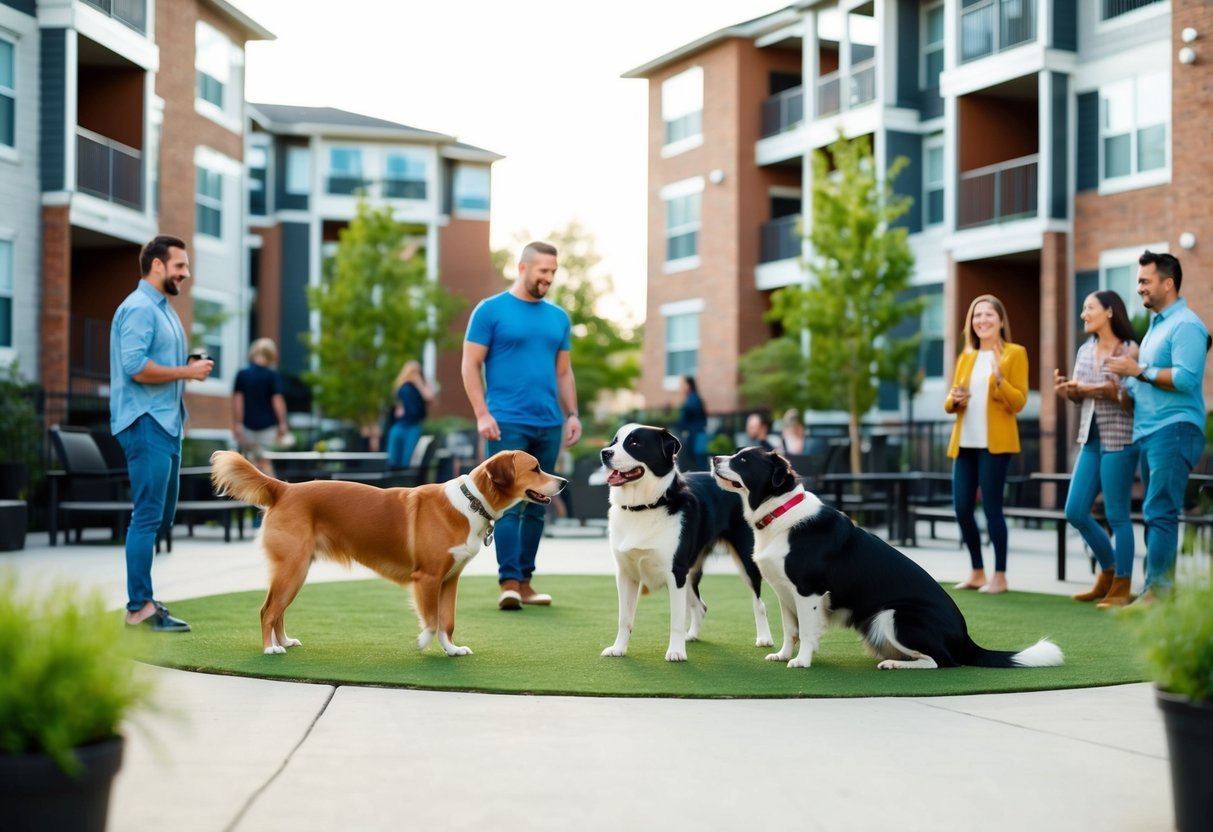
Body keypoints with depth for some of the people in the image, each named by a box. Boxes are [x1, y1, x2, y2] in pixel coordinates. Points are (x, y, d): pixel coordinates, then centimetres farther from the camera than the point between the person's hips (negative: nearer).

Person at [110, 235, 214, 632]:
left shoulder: (163, 309, 19)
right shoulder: (139, 308, -12)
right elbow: (135, 367, -23)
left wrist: (191, 367, 3)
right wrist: (186, 372, -15)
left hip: (166, 424, 10)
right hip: (146, 424, -10)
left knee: (162, 517, 13)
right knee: (148, 517, -8)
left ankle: (142, 596, 20)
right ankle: (140, 607, -4)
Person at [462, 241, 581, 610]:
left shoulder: (558, 317, 14)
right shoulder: (491, 310, -1)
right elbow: (470, 365, -3)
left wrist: (572, 414, 8)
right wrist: (482, 415, -12)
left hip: (549, 426, 5)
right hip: (507, 424, -5)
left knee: (537, 506, 8)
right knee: (509, 504, -8)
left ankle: (525, 580, 14)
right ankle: (509, 582, -8)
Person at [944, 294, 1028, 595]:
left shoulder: (1015, 353, 0)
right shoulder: (966, 356, 16)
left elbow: (1019, 402, -6)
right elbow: (950, 401, 18)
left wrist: (999, 378, -22)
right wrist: (955, 400, -5)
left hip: (994, 443, -6)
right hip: (964, 443, 6)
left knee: (991, 508, -7)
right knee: (961, 508, 5)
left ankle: (1000, 576, 2)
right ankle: (977, 572, 18)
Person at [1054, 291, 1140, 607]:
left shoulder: (1129, 350, -7)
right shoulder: (1085, 350, 13)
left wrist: (1111, 392, -25)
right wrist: (1066, 390, -4)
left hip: (1119, 439, -7)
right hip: (1090, 439, 7)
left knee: (1116, 515, -3)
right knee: (1075, 512, 7)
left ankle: (1121, 587, 8)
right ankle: (1108, 572, 25)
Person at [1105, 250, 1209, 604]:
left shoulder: (1185, 325, -10)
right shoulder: (1156, 326, 20)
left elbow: (1186, 379, -22)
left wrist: (1139, 370, -15)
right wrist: (1128, 387, 8)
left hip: (1173, 430, -10)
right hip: (1149, 430, 10)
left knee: (1160, 512, -12)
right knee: (1156, 512, 10)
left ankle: (1157, 591, -12)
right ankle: (1156, 588, 13)